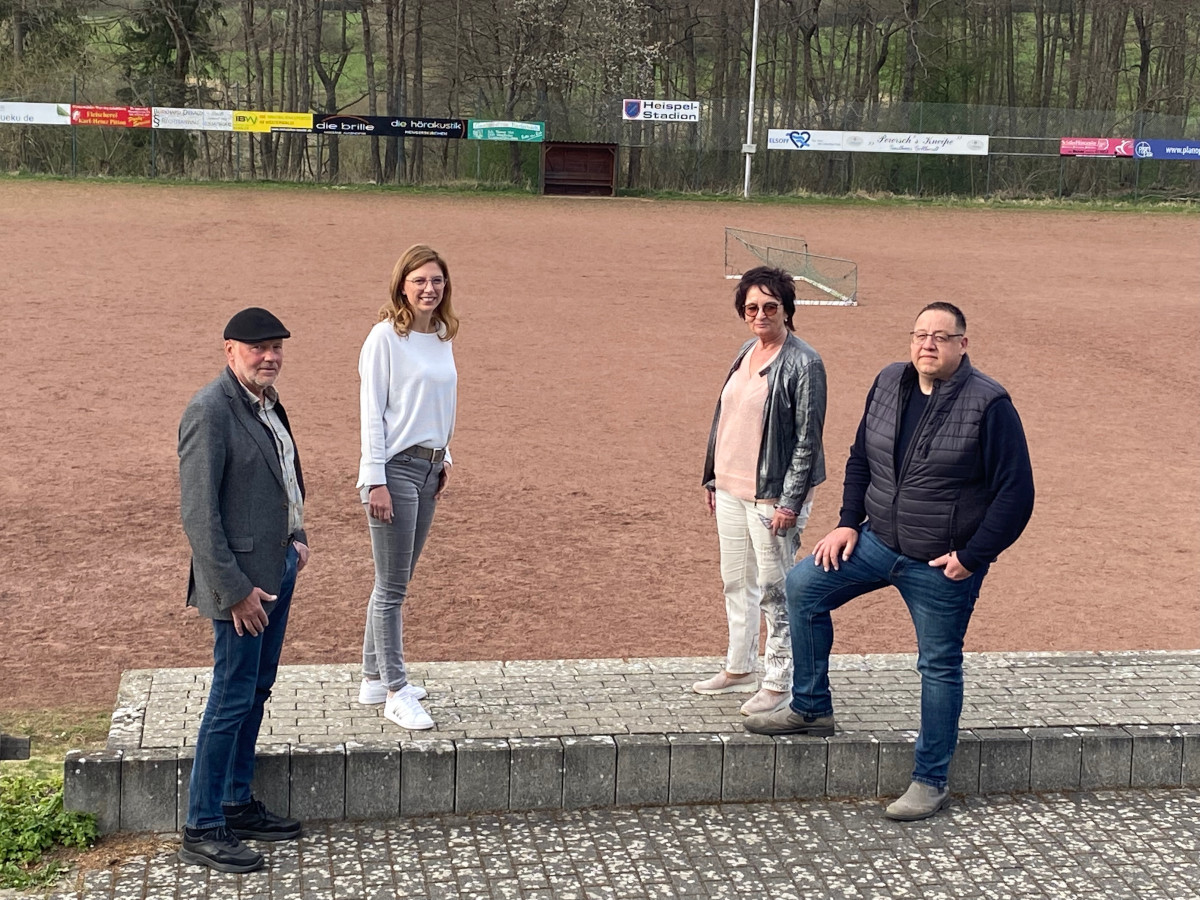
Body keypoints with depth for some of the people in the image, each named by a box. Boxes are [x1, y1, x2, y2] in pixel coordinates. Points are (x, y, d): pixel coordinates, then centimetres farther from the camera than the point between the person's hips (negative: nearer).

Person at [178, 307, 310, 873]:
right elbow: (198, 513, -22)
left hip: (278, 567, 9)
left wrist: (295, 535, 12)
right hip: (243, 578, -9)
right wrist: (234, 589, -23)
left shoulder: (265, 402, 10)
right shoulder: (210, 411, -18)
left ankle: (237, 804, 29)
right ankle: (202, 830, 7)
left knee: (257, 690, 16)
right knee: (232, 698, -3)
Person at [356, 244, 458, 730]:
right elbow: (372, 411, -12)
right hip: (394, 467, -8)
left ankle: (374, 678, 24)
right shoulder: (386, 336, -11)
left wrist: (444, 458, 15)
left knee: (395, 581, 14)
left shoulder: (442, 337, 10)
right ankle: (395, 693, 3)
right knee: (392, 586, -3)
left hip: (428, 468, 8)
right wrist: (375, 481, -15)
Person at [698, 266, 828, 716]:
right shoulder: (746, 352, 10)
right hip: (731, 489, 8)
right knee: (736, 582, 17)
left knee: (775, 590, 0)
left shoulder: (803, 364, -14)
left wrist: (790, 502, -18)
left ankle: (778, 683, 11)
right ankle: (739, 670, 31)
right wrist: (713, 477, 16)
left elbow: (808, 439, -15)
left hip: (772, 495, -8)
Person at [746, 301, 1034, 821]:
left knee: (939, 666, 5)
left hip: (942, 564, -6)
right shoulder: (888, 384, 2)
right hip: (878, 542, 6)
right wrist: (849, 522, 6)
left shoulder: (988, 405, -16)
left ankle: (931, 780, 20)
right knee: (804, 586, 0)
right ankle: (811, 709, 15)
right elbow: (860, 459, 15)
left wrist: (972, 557, -16)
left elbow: (1016, 492, -14)